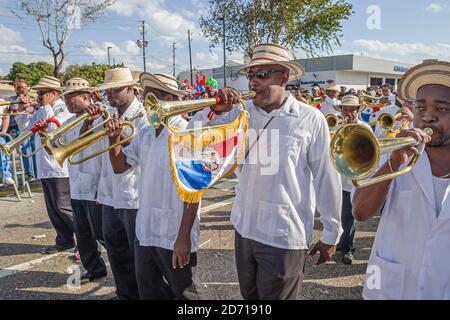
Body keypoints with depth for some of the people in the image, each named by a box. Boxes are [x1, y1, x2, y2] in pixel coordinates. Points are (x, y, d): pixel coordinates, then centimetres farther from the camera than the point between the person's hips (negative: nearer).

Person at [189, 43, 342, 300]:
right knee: (249, 296, 24)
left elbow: (327, 179, -7)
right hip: (244, 229, 5)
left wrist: (331, 235, -1)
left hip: (284, 237, -4)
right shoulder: (241, 113, 0)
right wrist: (214, 110, -18)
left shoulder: (310, 119, -11)